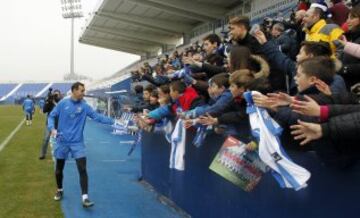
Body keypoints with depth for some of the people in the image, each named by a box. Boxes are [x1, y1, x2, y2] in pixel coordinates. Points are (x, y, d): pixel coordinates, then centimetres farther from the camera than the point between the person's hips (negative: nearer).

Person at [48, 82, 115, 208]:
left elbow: (97, 117, -8)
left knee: (82, 169, -11)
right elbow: (52, 116, 3)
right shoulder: (63, 103, -3)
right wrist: (52, 128, -15)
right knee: (59, 170, 13)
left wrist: (112, 121, -19)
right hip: (62, 142, 0)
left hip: (77, 142, 0)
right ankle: (60, 190, 39)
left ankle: (85, 198, -9)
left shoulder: (84, 106, -1)